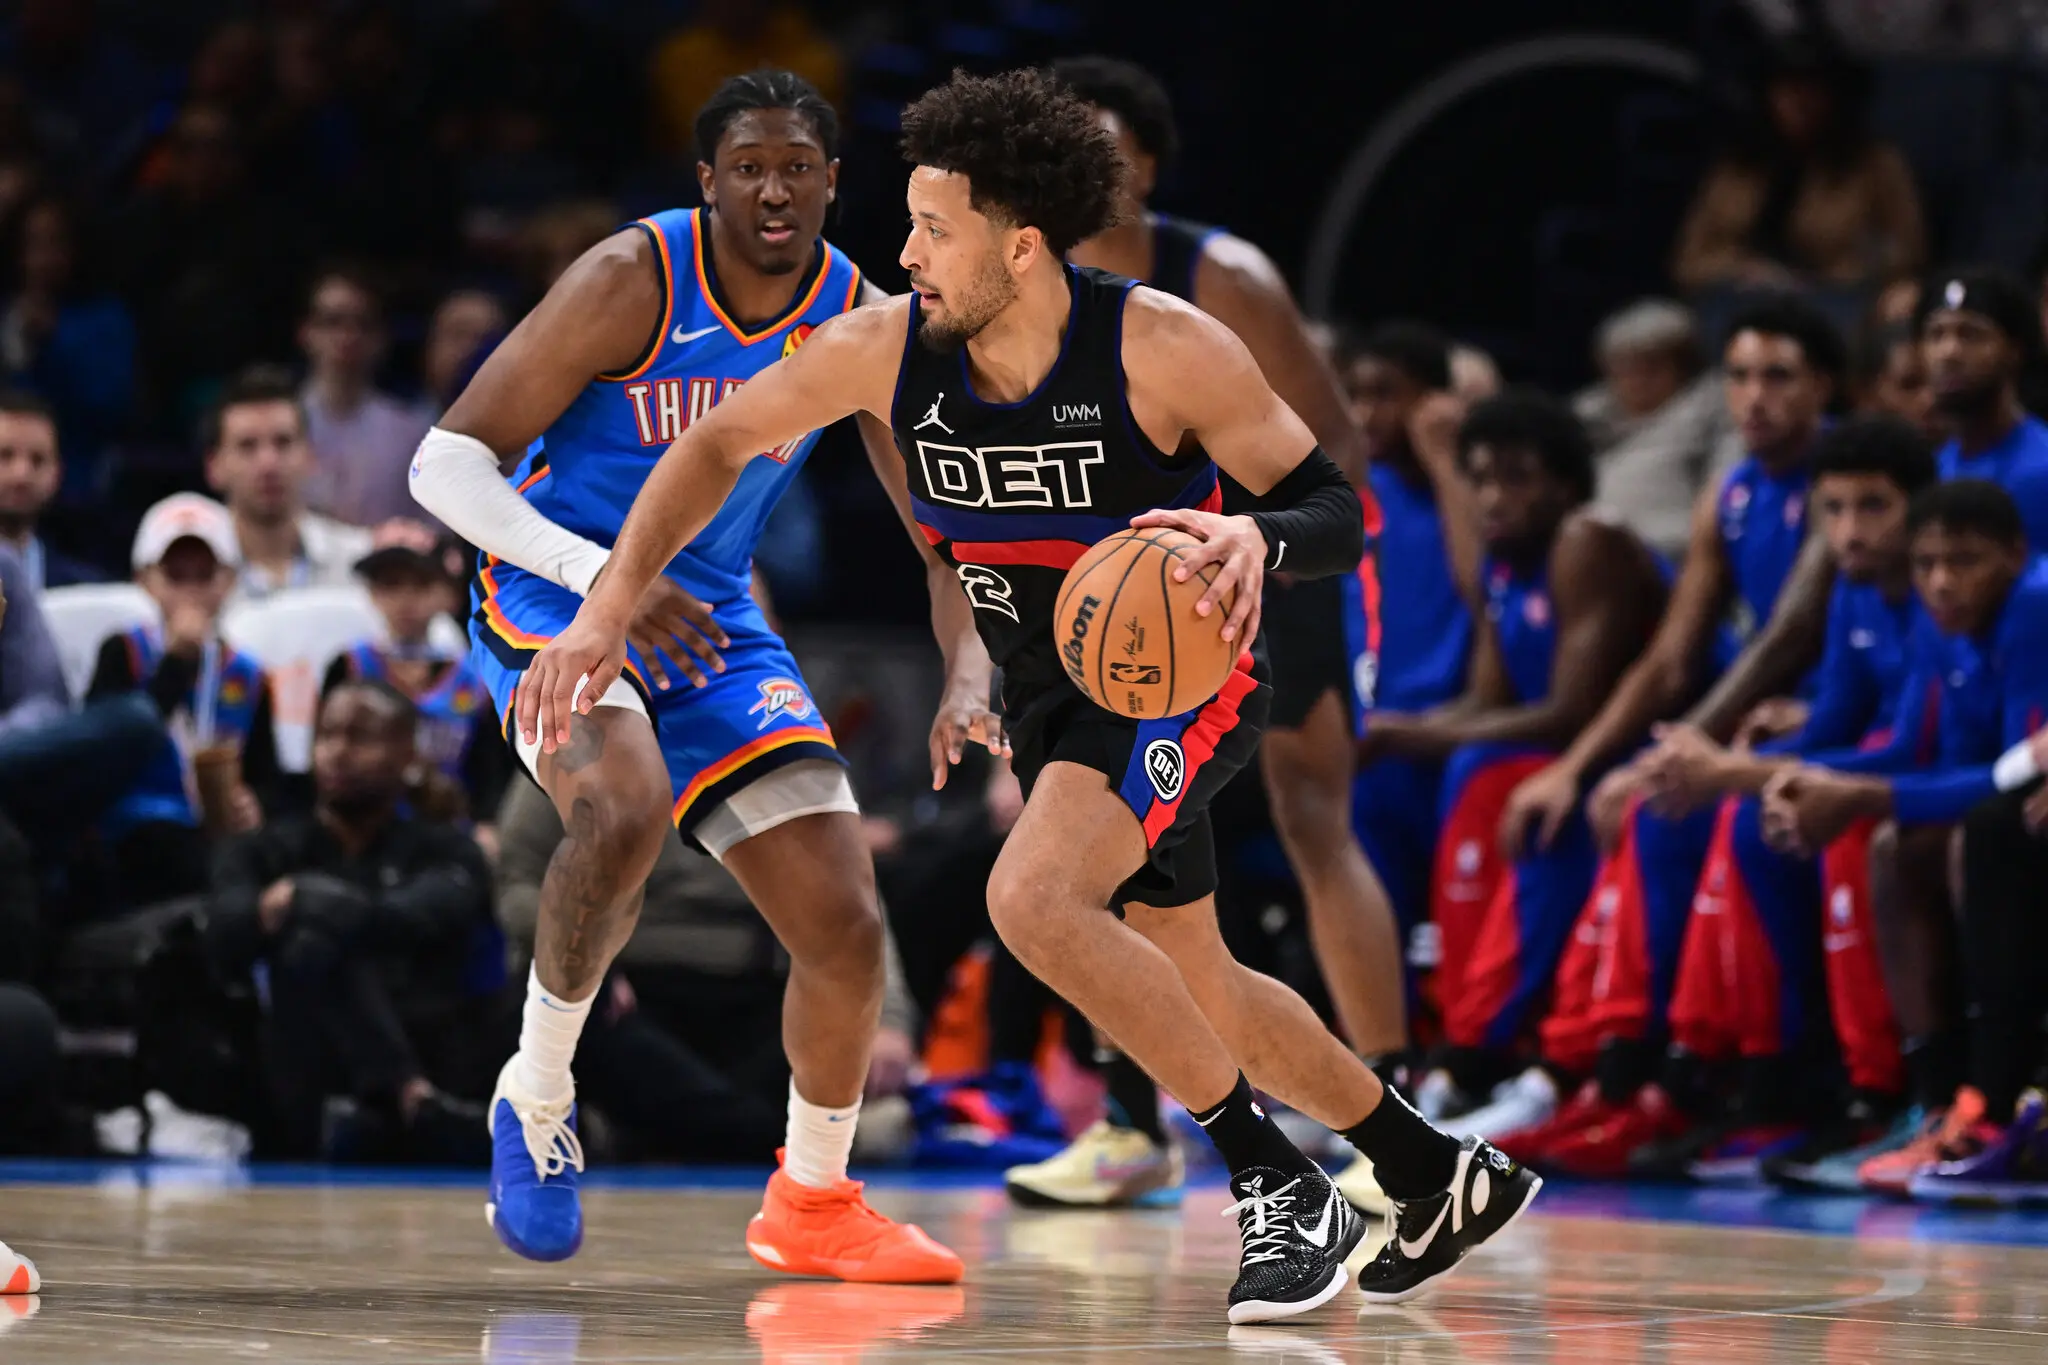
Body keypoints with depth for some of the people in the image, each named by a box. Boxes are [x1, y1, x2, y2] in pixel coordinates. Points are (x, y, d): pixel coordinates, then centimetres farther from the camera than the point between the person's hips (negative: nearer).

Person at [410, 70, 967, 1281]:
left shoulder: (862, 325, -5)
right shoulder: (635, 282, -19)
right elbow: (447, 461, -18)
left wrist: (970, 671, -12)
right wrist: (602, 575, -31)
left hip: (714, 621, 5)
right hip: (556, 593, -5)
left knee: (847, 928, -3)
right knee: (626, 807, -36)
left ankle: (814, 1203, 21)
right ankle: (536, 1098, -13)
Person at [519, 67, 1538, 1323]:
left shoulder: (1164, 350, -27)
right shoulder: (884, 349, -15)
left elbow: (1338, 511, -19)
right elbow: (717, 447, -1)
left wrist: (1255, 538, -42)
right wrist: (608, 610, -10)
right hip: (1050, 691, 7)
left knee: (1035, 899, -29)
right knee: (1200, 996, 16)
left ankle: (1279, 1187, -17)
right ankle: (1444, 1178, 38)